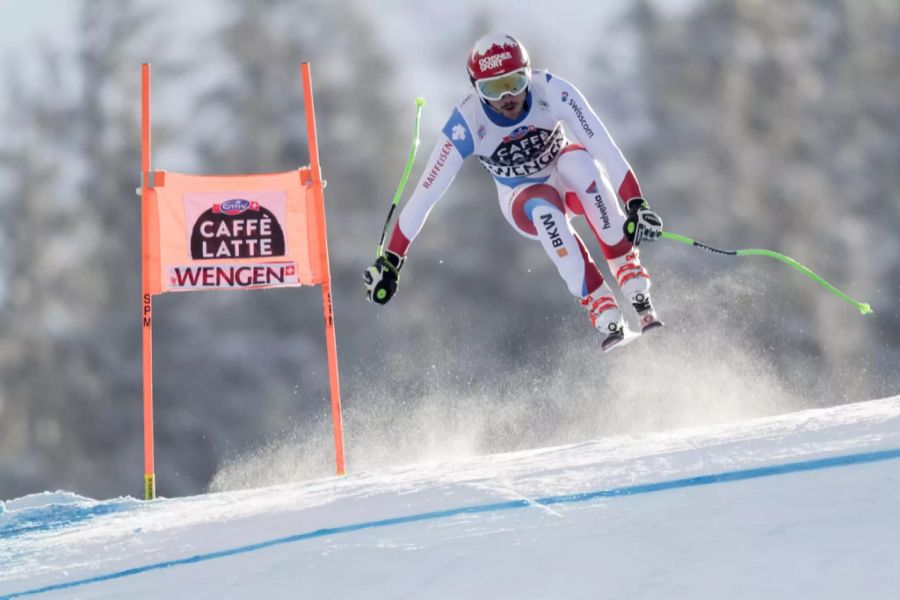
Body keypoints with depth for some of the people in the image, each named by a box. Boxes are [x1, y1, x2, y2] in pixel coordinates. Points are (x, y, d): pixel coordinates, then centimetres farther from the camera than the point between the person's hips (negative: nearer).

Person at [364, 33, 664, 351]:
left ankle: (632, 277, -28)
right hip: (524, 200, -1)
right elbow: (425, 194, -22)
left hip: (570, 181, 1)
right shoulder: (466, 124, -27)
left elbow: (604, 148, -31)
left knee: (578, 161, -35)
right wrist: (389, 261, -22)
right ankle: (606, 316, -33)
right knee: (545, 212, -37)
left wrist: (636, 206, -42)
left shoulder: (552, 91, -27)